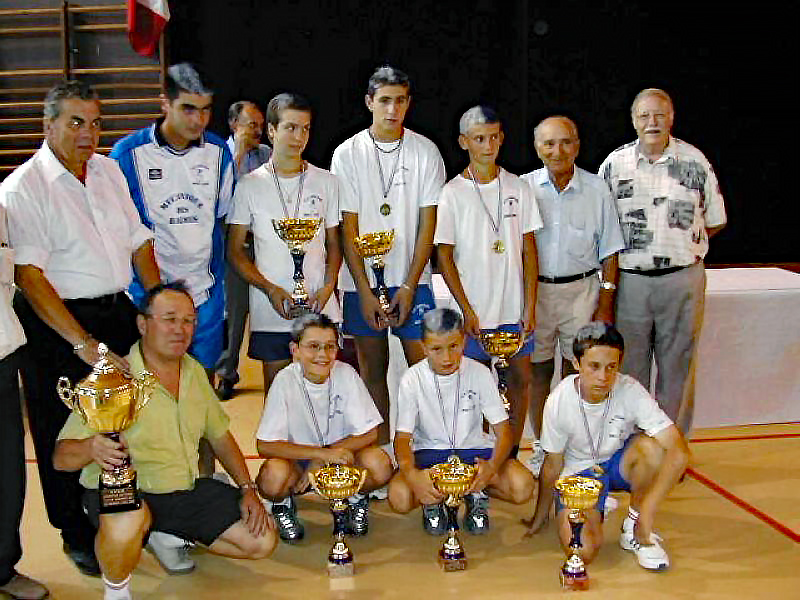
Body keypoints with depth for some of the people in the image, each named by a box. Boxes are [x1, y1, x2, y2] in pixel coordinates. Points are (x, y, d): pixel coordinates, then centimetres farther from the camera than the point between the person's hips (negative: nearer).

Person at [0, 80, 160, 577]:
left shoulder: (109, 170, 10)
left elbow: (138, 241, 15)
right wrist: (84, 344, -25)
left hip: (119, 313, 5)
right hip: (56, 325, -5)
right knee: (67, 435, 6)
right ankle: (78, 535, 25)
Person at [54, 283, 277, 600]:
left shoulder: (195, 372, 6)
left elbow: (220, 436, 16)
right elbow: (61, 457, -19)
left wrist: (248, 489, 4)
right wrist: (93, 448, -43)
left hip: (187, 488, 6)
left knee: (263, 541, -3)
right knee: (126, 525, -41)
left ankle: (169, 537, 17)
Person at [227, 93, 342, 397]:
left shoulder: (326, 182, 8)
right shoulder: (250, 185, 3)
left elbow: (334, 244, 12)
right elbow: (235, 249, 3)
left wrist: (328, 286, -6)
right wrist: (269, 289, -11)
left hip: (320, 307, 1)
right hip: (270, 310, -1)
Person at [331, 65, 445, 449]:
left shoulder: (426, 152, 2)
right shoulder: (347, 154, 0)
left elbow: (428, 224, -1)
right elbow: (348, 229, -2)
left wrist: (408, 286, -7)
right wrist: (364, 292, -8)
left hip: (412, 280, 0)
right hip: (362, 281, 0)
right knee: (373, 368, 7)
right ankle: (380, 450, 19)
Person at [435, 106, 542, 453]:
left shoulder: (517, 187, 5)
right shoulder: (454, 193, -3)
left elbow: (529, 249, 6)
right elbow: (444, 256, -4)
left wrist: (530, 305, -1)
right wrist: (467, 310, -9)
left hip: (515, 308, 3)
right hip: (475, 311, -3)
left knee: (521, 378, 8)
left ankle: (512, 454, 23)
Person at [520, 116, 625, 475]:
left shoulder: (596, 190, 0)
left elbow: (609, 253, 3)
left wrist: (605, 307, -1)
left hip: (581, 289, 0)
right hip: (534, 289, 0)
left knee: (577, 372, 2)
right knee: (538, 371, 6)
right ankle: (541, 448, 20)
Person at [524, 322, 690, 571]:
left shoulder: (631, 392, -25)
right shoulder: (559, 401, -22)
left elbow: (680, 451, -32)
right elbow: (553, 464, -7)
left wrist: (647, 507, -39)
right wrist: (540, 517, 3)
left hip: (619, 463, 1)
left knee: (651, 446, -33)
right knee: (582, 551, -25)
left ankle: (637, 531, -8)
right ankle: (598, 509, 11)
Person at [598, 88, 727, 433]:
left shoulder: (695, 161, 3)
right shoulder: (614, 163, 2)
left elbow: (715, 221, 11)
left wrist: (681, 240, 3)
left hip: (683, 279, 0)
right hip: (629, 281, 0)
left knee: (678, 365, 9)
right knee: (629, 368, 8)